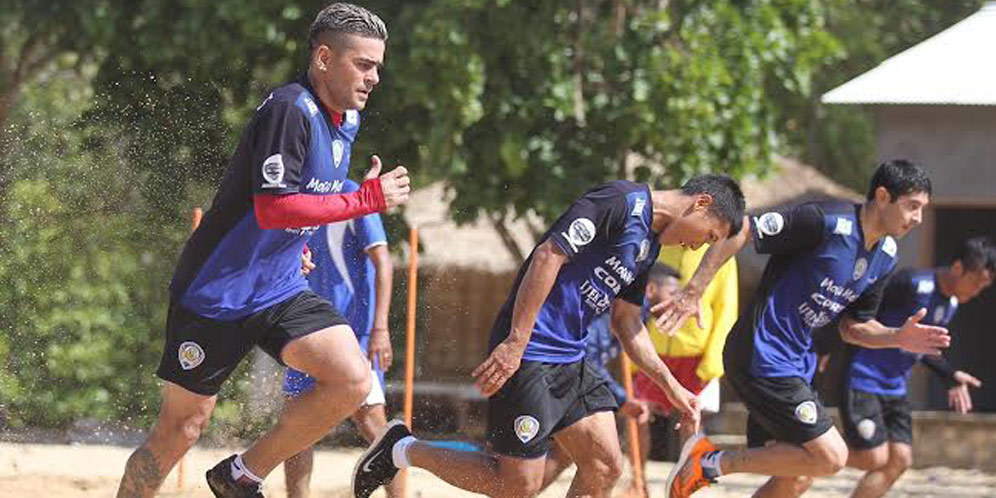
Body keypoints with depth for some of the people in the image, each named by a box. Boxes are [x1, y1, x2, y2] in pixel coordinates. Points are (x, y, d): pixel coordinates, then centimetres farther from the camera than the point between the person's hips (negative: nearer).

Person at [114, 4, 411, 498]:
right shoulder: (289, 110, -21)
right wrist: (366, 200, -25)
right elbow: (272, 208, -29)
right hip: (217, 292, -7)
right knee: (181, 428, 0)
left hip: (281, 290, 7)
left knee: (352, 380, -14)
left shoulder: (346, 120, 8)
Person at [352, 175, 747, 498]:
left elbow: (627, 324, 25)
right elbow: (548, 256, -21)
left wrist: (671, 387, 20)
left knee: (606, 466, 1)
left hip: (570, 361, 10)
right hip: (529, 353, -10)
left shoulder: (648, 246, 17)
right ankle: (404, 450, 10)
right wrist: (516, 342, -25)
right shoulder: (621, 201, -14)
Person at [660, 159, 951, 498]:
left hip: (795, 364, 9)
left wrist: (898, 337, -2)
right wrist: (692, 292, -21)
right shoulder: (826, 222, -19)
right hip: (761, 355, -9)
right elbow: (739, 233, -19)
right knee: (831, 456, -14)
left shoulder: (885, 257, 8)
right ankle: (714, 462, -6)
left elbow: (853, 327, 17)